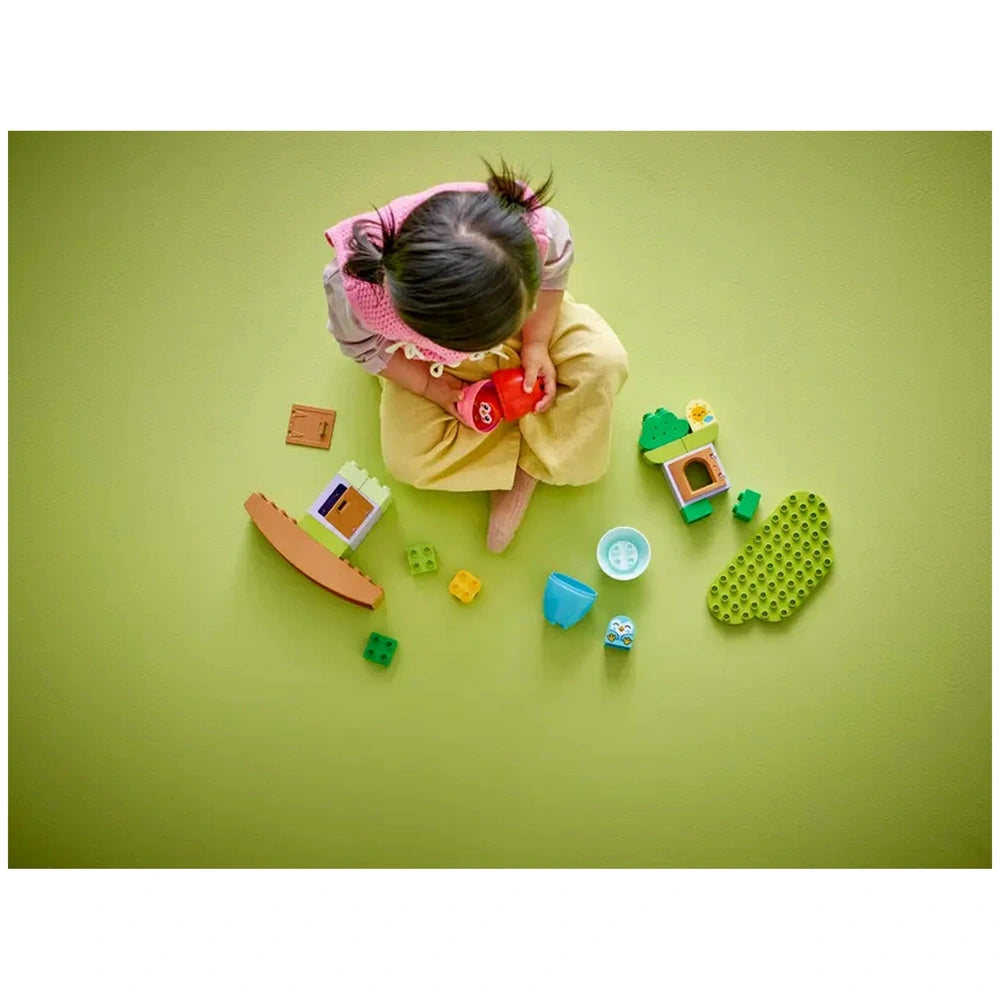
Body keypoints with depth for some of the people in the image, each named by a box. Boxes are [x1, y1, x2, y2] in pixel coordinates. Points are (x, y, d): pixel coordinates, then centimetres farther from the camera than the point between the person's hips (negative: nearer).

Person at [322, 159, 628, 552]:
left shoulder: (531, 226, -41)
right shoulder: (352, 288, -43)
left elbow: (555, 267, -13)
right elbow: (364, 347, -16)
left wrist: (536, 343, -18)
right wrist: (430, 385, -20)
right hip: (428, 360, 0)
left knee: (605, 361, -19)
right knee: (408, 461, -12)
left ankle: (531, 463, -4)